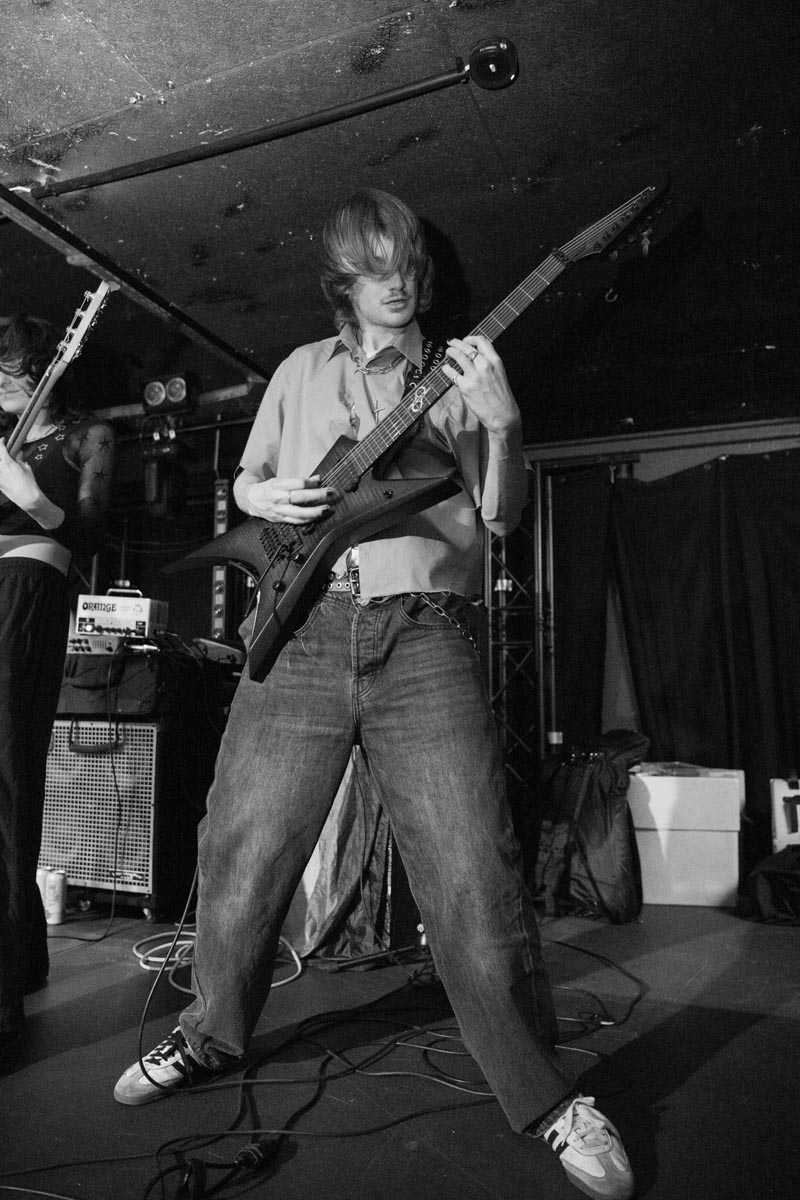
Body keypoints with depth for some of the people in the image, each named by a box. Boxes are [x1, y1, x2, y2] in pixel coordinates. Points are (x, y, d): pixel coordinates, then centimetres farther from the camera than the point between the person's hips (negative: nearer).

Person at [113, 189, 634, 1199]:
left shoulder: (456, 376, 13)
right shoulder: (301, 369, 19)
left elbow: (499, 514, 4)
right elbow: (243, 482, 25)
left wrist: (502, 426, -13)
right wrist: (267, 495, 2)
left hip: (423, 636, -2)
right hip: (302, 630, 2)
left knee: (475, 881, -7)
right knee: (239, 858, 8)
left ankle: (546, 1099, 13)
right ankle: (212, 1035, 35)